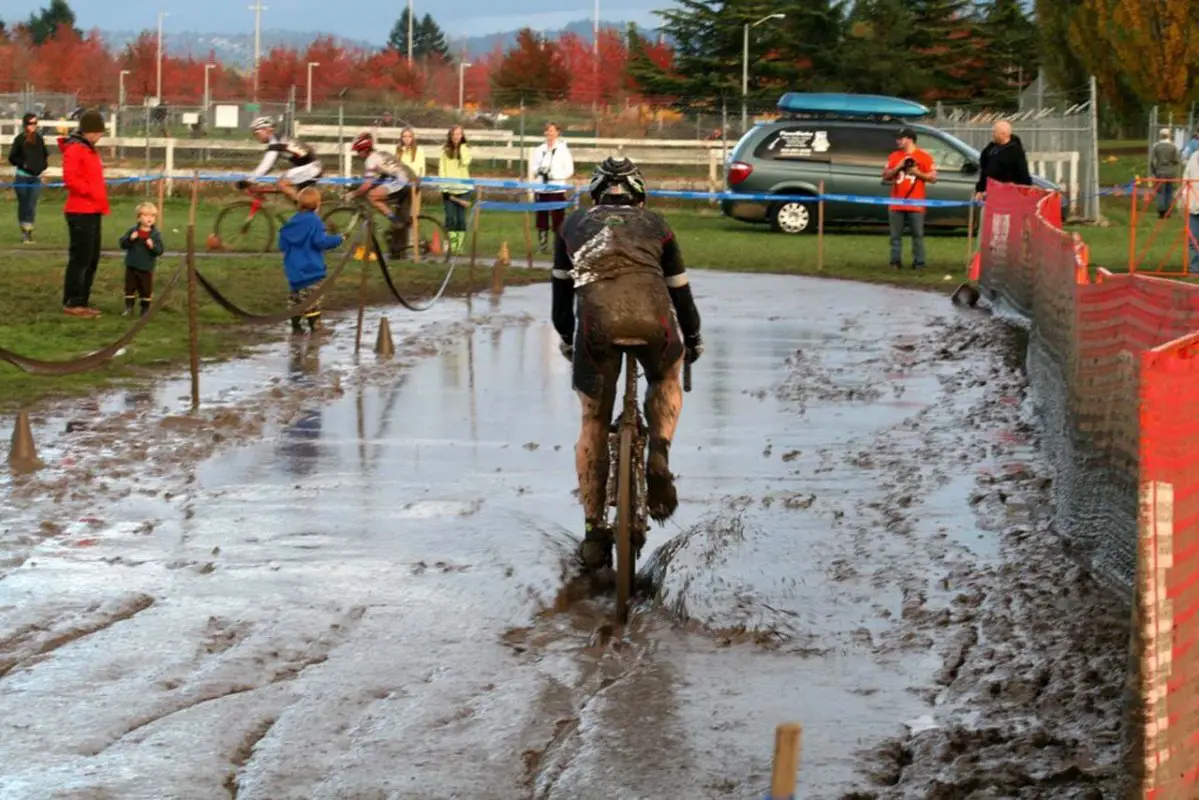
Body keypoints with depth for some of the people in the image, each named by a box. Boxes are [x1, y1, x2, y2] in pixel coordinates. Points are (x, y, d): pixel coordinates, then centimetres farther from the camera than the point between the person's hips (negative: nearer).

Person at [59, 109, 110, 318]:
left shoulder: (90, 150, 18)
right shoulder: (74, 149, -12)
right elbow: (70, 178, -23)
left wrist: (100, 200, 12)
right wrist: (91, 191, -18)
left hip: (93, 212, 10)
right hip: (80, 212, -10)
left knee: (92, 259, 12)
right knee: (80, 258, -8)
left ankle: (82, 302, 18)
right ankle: (71, 303, -3)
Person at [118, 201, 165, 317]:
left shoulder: (156, 234, -7)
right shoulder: (132, 231, -3)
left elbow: (160, 250, -11)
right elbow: (123, 244, -7)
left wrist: (153, 246, -30)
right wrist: (130, 239, -25)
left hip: (146, 268, -1)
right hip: (131, 266, 1)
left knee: (146, 289, 7)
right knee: (130, 287, 7)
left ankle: (145, 308, 20)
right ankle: (129, 307, 17)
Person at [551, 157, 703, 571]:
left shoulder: (575, 224, 31)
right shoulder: (655, 225, 30)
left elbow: (561, 292, 38)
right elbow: (680, 291, 35)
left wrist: (567, 340, 54)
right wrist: (693, 341, 51)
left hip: (597, 314, 0)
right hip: (653, 314, 0)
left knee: (594, 423, 17)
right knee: (666, 380, 33)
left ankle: (594, 532, 14)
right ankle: (658, 459, 8)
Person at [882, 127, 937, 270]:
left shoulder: (924, 157, 2)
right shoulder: (894, 156, 12)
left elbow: (933, 178, 1)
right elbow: (886, 176, 10)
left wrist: (918, 173, -12)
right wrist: (898, 168, -5)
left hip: (915, 204, -3)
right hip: (896, 204, 3)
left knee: (918, 235, -3)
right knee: (895, 235, 3)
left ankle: (918, 262, 0)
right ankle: (895, 262, 6)